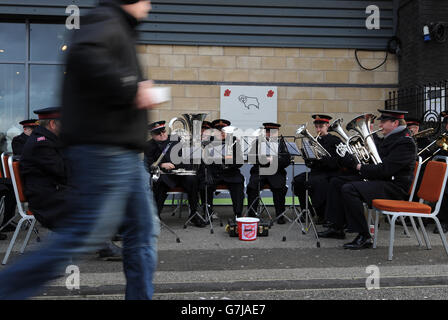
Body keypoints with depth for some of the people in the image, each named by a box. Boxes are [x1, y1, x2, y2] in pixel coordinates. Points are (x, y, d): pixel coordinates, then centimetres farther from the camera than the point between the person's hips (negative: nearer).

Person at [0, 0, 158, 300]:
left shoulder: (118, 28, 24)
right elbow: (84, 56, -27)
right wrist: (131, 90, -23)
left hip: (124, 154, 11)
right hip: (105, 150, -10)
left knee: (144, 228, 11)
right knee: (85, 235, -8)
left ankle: (141, 295, 20)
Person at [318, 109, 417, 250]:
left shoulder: (405, 142, -16)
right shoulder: (390, 139, 17)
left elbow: (385, 170, -25)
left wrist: (359, 167, -16)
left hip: (394, 186, -11)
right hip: (380, 179, 11)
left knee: (349, 189, -31)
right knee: (336, 182, 7)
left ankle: (364, 237, -21)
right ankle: (337, 228, 9)